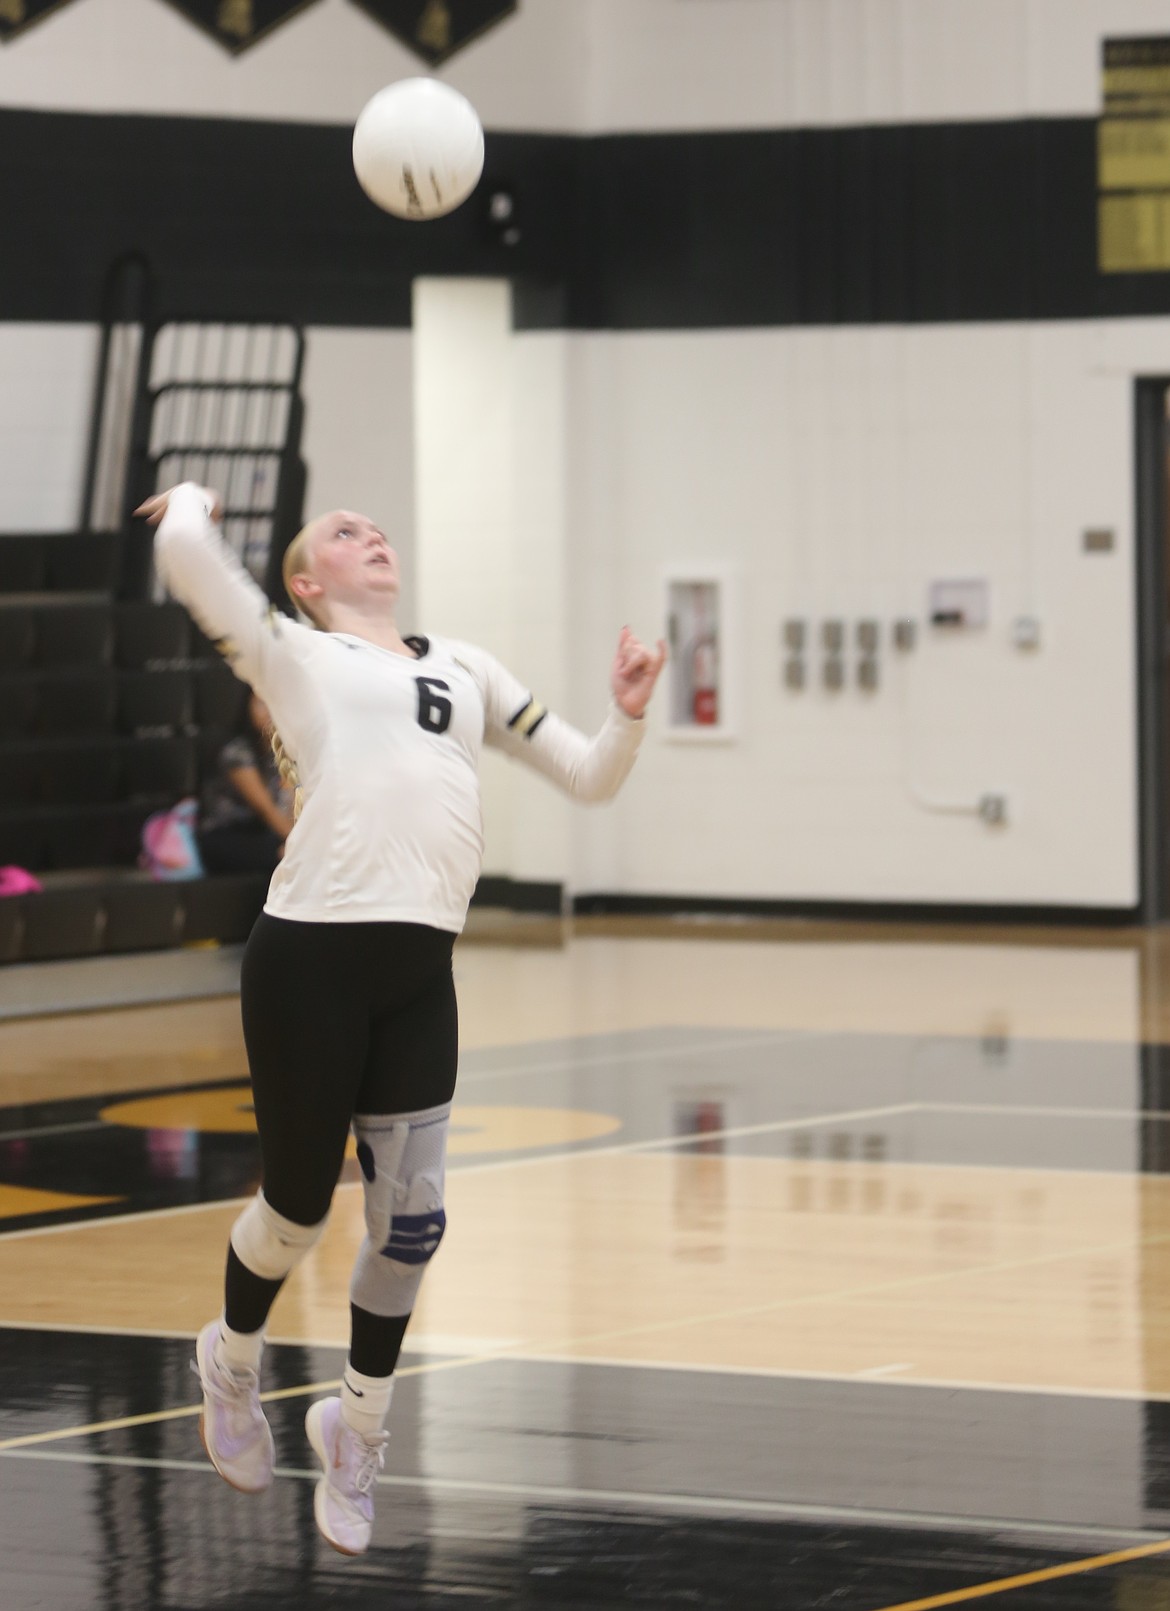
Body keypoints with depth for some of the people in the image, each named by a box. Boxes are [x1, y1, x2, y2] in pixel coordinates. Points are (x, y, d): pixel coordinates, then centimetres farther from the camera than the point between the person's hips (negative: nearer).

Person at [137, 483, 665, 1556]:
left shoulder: (464, 668, 23)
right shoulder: (294, 654, 7)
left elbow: (590, 776, 24)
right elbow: (185, 551, -9)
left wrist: (629, 710, 5)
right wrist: (192, 500, 13)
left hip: (420, 974, 4)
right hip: (311, 955, -4)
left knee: (411, 1219, 0)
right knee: (299, 1206, 5)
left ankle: (357, 1429, 22)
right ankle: (234, 1361, 36)